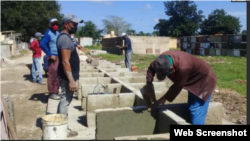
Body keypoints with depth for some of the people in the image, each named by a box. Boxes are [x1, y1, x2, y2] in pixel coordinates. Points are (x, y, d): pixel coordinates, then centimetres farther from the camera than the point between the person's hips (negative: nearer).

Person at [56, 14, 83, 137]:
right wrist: (71, 80, -27)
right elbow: (65, 62, -26)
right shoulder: (65, 39, -19)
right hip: (67, 77, -10)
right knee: (65, 101, 0)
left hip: (67, 76, 10)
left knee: (65, 100, 18)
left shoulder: (64, 37, 13)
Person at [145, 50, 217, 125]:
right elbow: (151, 68, -2)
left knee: (196, 110, -10)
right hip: (194, 80, 8)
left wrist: (163, 99, -17)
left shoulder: (183, 67, -42)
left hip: (204, 80, -8)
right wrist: (149, 85, -13)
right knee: (191, 108, 14)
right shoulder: (164, 58, -21)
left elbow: (177, 87, -29)